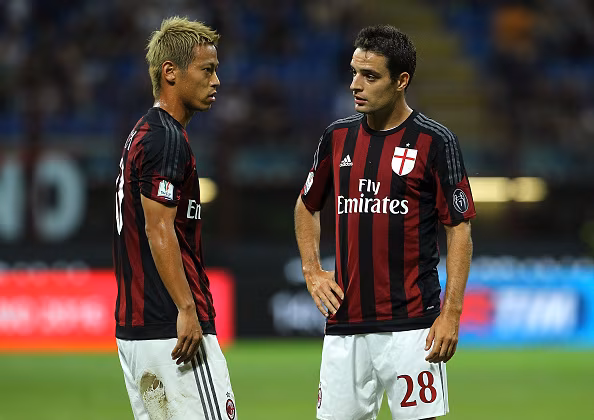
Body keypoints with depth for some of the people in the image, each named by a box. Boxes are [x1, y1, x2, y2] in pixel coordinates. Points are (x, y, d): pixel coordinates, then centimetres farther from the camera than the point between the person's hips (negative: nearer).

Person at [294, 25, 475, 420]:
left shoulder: (435, 142, -4)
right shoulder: (338, 136, 10)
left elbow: (459, 229, -4)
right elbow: (307, 207, 25)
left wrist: (451, 313, -11)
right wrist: (312, 271, 10)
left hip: (410, 325, -5)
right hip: (344, 323, 5)